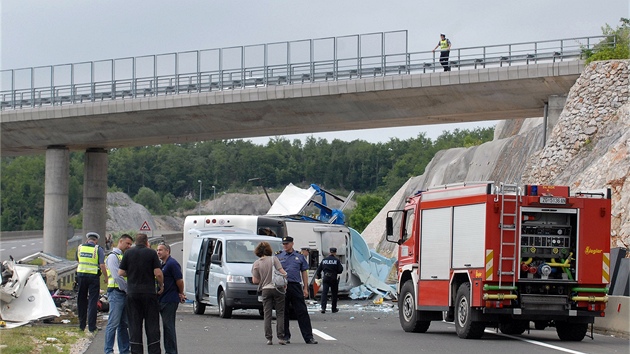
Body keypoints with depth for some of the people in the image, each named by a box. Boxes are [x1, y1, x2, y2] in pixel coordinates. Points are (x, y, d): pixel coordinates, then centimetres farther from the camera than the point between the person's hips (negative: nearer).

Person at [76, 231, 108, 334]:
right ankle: (91, 327, -2)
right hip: (93, 276, -3)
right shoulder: (98, 249, -5)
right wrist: (106, 278, -1)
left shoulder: (80, 247, 6)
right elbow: (102, 265, -11)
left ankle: (82, 325, 18)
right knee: (92, 302, 0)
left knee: (81, 301, 13)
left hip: (81, 275, 3)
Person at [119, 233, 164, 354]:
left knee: (134, 324, 6)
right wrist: (161, 285, 6)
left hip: (132, 293, 2)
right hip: (149, 293, -2)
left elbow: (121, 272, 2)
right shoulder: (151, 253, -3)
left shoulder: (129, 253, 3)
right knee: (152, 324, 4)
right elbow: (158, 273, -10)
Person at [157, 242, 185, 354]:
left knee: (169, 326, -7)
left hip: (170, 300, -10)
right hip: (162, 299, 10)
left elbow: (179, 280, -15)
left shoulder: (172, 263, -13)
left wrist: (181, 294, -3)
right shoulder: (162, 264, 16)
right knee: (166, 327, 12)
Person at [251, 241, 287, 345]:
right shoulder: (274, 259, -5)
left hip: (265, 290, 2)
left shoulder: (256, 263, 1)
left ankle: (269, 338, 0)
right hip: (277, 289, -2)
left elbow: (255, 281, -1)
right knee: (280, 313, 3)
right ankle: (280, 337, -3)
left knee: (267, 314, 5)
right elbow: (282, 272, -12)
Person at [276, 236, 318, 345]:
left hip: (296, 287, 0)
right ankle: (285, 336, 13)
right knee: (283, 313, 4)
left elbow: (304, 273, 12)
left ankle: (308, 337, -4)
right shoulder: (278, 256, 8)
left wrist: (305, 288, 6)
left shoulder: (299, 256, 11)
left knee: (302, 312, -3)